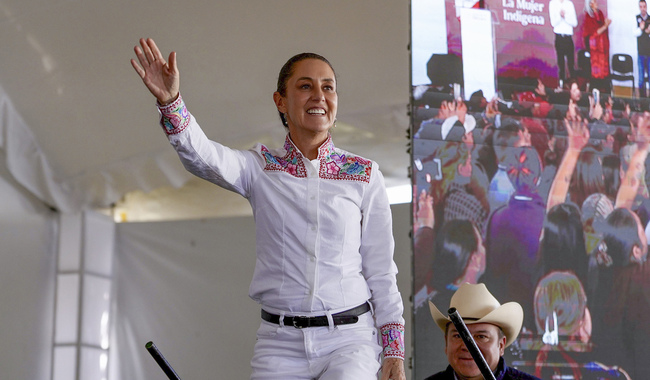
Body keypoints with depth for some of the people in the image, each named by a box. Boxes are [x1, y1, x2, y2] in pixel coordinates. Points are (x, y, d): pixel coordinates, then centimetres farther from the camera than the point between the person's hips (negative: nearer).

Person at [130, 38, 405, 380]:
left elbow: (380, 269, 7)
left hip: (349, 338, -1)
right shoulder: (261, 169, 6)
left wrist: (394, 350, 2)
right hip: (280, 342, 1)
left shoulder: (364, 175, 6)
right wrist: (169, 100, -32)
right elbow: (201, 156, -14)